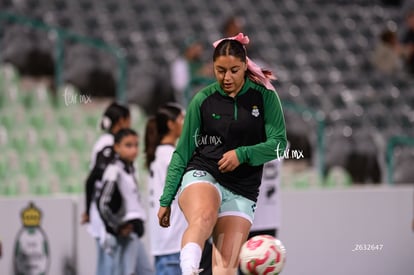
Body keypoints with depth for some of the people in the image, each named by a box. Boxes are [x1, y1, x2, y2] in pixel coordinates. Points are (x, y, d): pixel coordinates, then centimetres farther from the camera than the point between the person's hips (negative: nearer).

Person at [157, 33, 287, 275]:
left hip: (242, 191, 1)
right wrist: (166, 200, 7)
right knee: (203, 216, -38)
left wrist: (242, 153, -19)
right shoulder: (203, 99, 4)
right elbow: (183, 152, 9)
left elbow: (278, 144, -2)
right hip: (202, 175, -1)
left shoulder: (265, 96, 3)